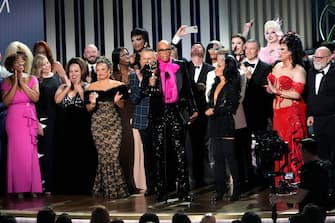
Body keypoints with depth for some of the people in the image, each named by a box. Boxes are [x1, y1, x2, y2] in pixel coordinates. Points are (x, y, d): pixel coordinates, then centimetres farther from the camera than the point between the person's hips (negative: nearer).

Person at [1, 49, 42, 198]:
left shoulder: (32, 79, 8)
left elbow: (36, 98, -6)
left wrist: (22, 83, -8)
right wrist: (15, 83, -9)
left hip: (29, 120, 1)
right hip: (14, 120, -1)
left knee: (30, 153, -2)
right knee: (17, 152, -4)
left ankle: (32, 187, 4)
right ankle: (19, 189, 0)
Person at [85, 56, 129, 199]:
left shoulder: (118, 86, 4)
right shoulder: (91, 88, 6)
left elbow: (122, 106, 6)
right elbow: (88, 109, 8)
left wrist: (117, 101, -15)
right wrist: (92, 103, -13)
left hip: (114, 123, -1)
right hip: (98, 125, 1)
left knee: (112, 154, -7)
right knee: (103, 156, -1)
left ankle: (116, 189, 5)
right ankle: (109, 190, 7)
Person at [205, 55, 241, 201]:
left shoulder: (232, 86, -7)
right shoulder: (216, 84, 16)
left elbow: (231, 107, -13)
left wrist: (215, 111, -13)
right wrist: (209, 110, 5)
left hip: (227, 125, -7)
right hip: (215, 125, 7)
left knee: (230, 156, -5)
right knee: (217, 157, 6)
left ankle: (236, 188, 3)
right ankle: (220, 189, 10)